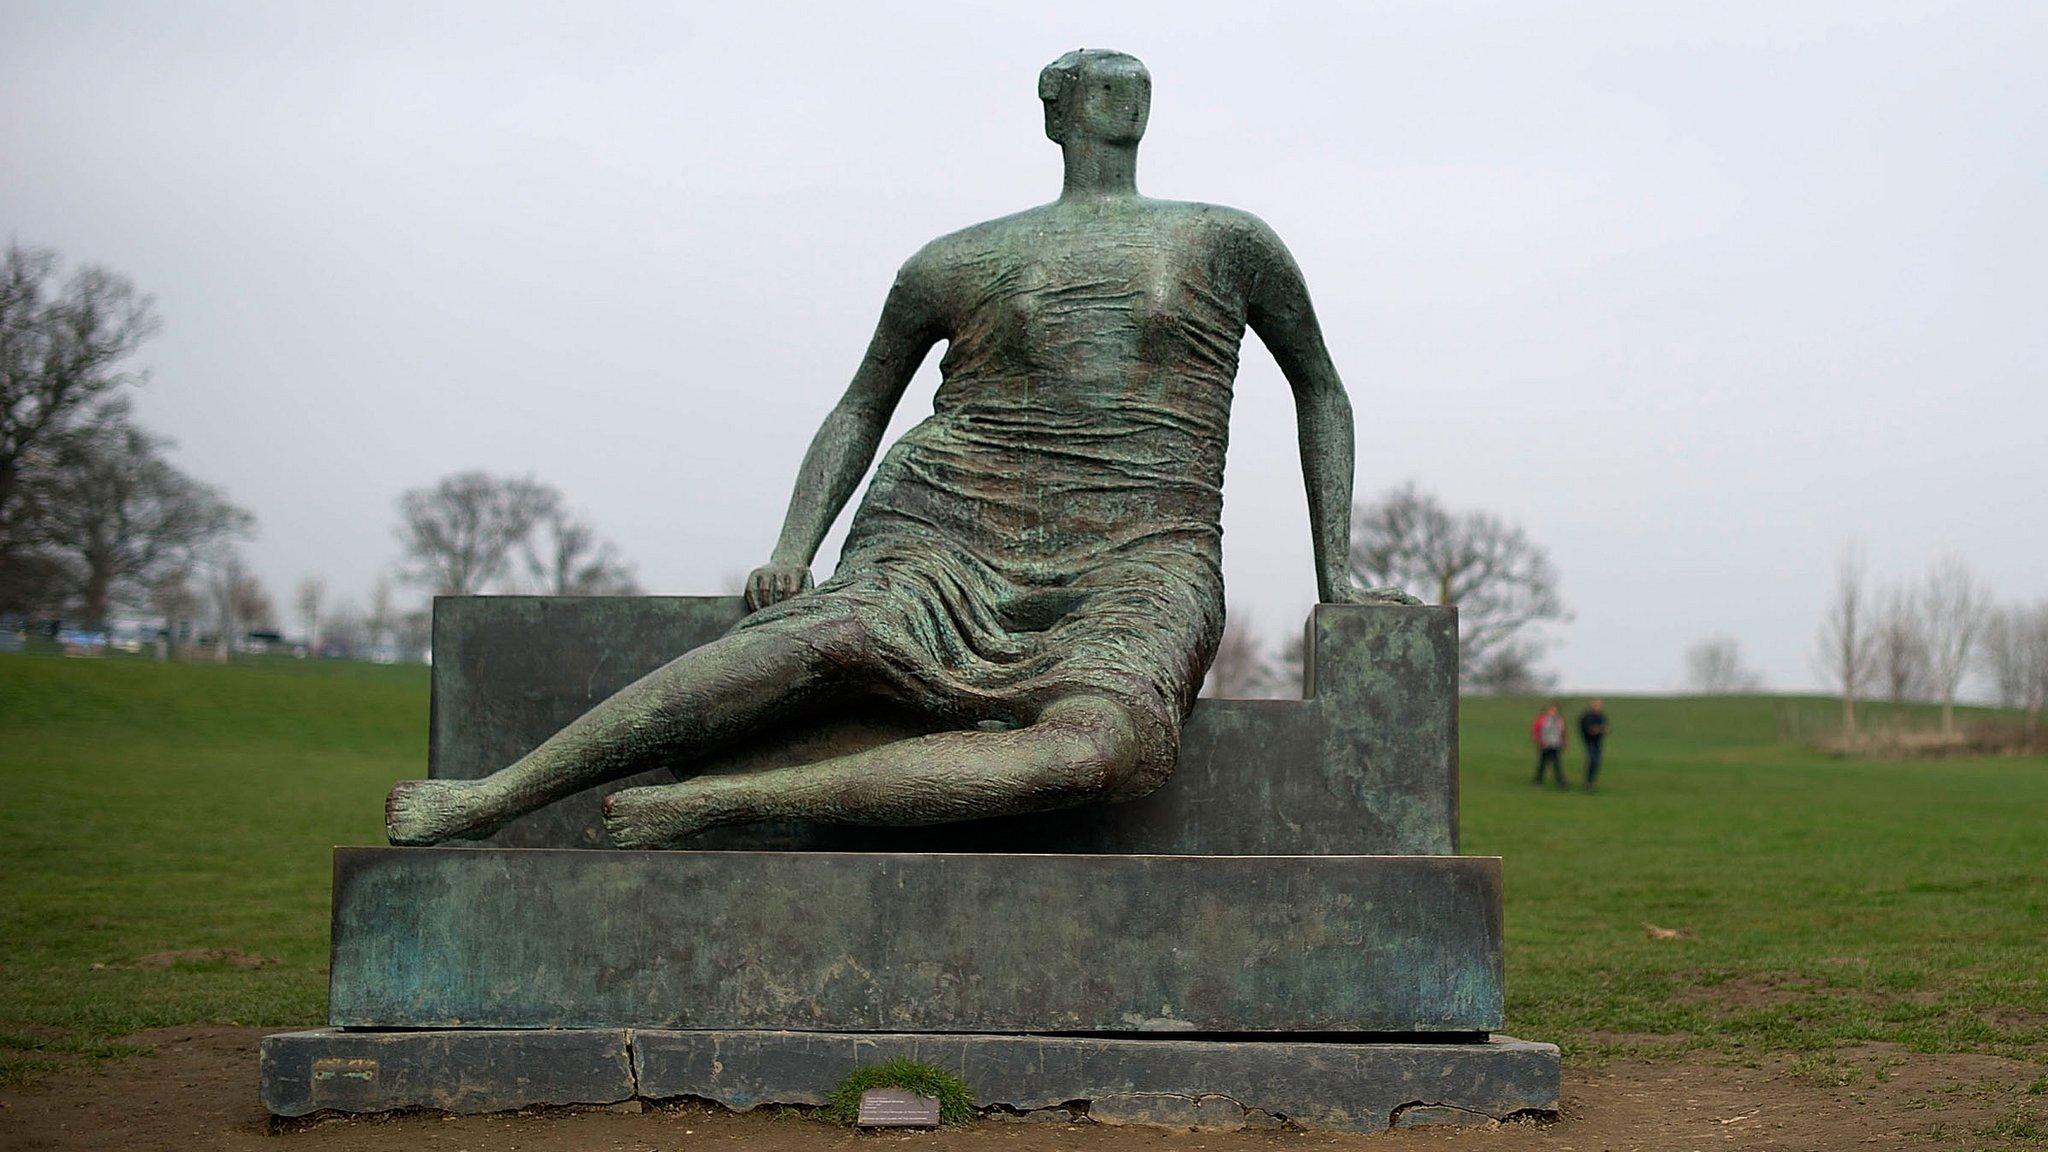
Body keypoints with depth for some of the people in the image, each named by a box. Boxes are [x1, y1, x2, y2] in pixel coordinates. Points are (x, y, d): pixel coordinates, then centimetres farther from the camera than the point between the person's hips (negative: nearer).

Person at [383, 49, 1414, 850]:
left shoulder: (1225, 242, 19)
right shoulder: (957, 263, 19)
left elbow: (1320, 389, 29)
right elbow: (860, 409, 27)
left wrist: (1335, 575, 20)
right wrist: (794, 548, 10)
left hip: (1137, 568, 0)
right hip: (951, 533, 1)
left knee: (1096, 749, -38)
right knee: (834, 637, -36)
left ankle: (708, 803, -41)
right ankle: (495, 795, -38)